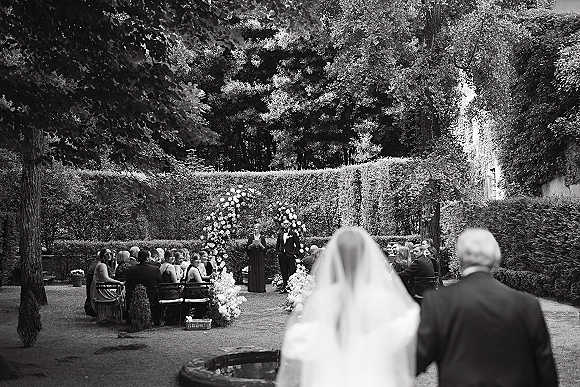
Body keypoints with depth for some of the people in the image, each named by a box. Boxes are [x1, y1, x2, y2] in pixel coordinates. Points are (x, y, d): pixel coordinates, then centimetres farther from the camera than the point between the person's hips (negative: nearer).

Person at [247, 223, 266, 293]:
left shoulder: (262, 238, 4)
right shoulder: (251, 237, 6)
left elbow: (264, 248, 2)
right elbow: (247, 247, 4)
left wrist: (260, 245, -16)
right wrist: (252, 245, -14)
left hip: (260, 257, -1)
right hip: (252, 257, 1)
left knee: (261, 272, -3)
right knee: (253, 272, -2)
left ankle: (261, 288, 0)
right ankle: (253, 288, 1)